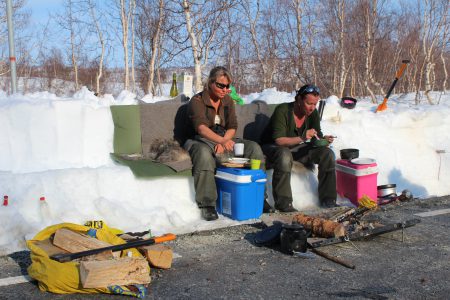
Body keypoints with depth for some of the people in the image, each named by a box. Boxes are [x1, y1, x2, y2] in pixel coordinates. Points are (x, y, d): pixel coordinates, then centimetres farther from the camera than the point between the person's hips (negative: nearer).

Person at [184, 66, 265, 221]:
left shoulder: (228, 101, 12)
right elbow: (201, 127, -26)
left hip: (224, 140, 6)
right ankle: (207, 204, -35)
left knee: (253, 147, -16)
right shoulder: (197, 101, -9)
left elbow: (232, 127, 5)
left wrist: (224, 141, -16)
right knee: (204, 153, -41)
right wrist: (221, 140, -44)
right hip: (202, 141, -5)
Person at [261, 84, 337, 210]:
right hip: (274, 148, -6)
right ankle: (283, 203, -34)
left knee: (327, 153, -13)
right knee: (285, 155, -41)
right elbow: (279, 140, -28)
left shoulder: (313, 113, -3)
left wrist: (323, 140, -23)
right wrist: (302, 138, -40)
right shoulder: (283, 111, -23)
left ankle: (327, 200, -6)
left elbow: (316, 138, 0)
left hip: (297, 148, 6)